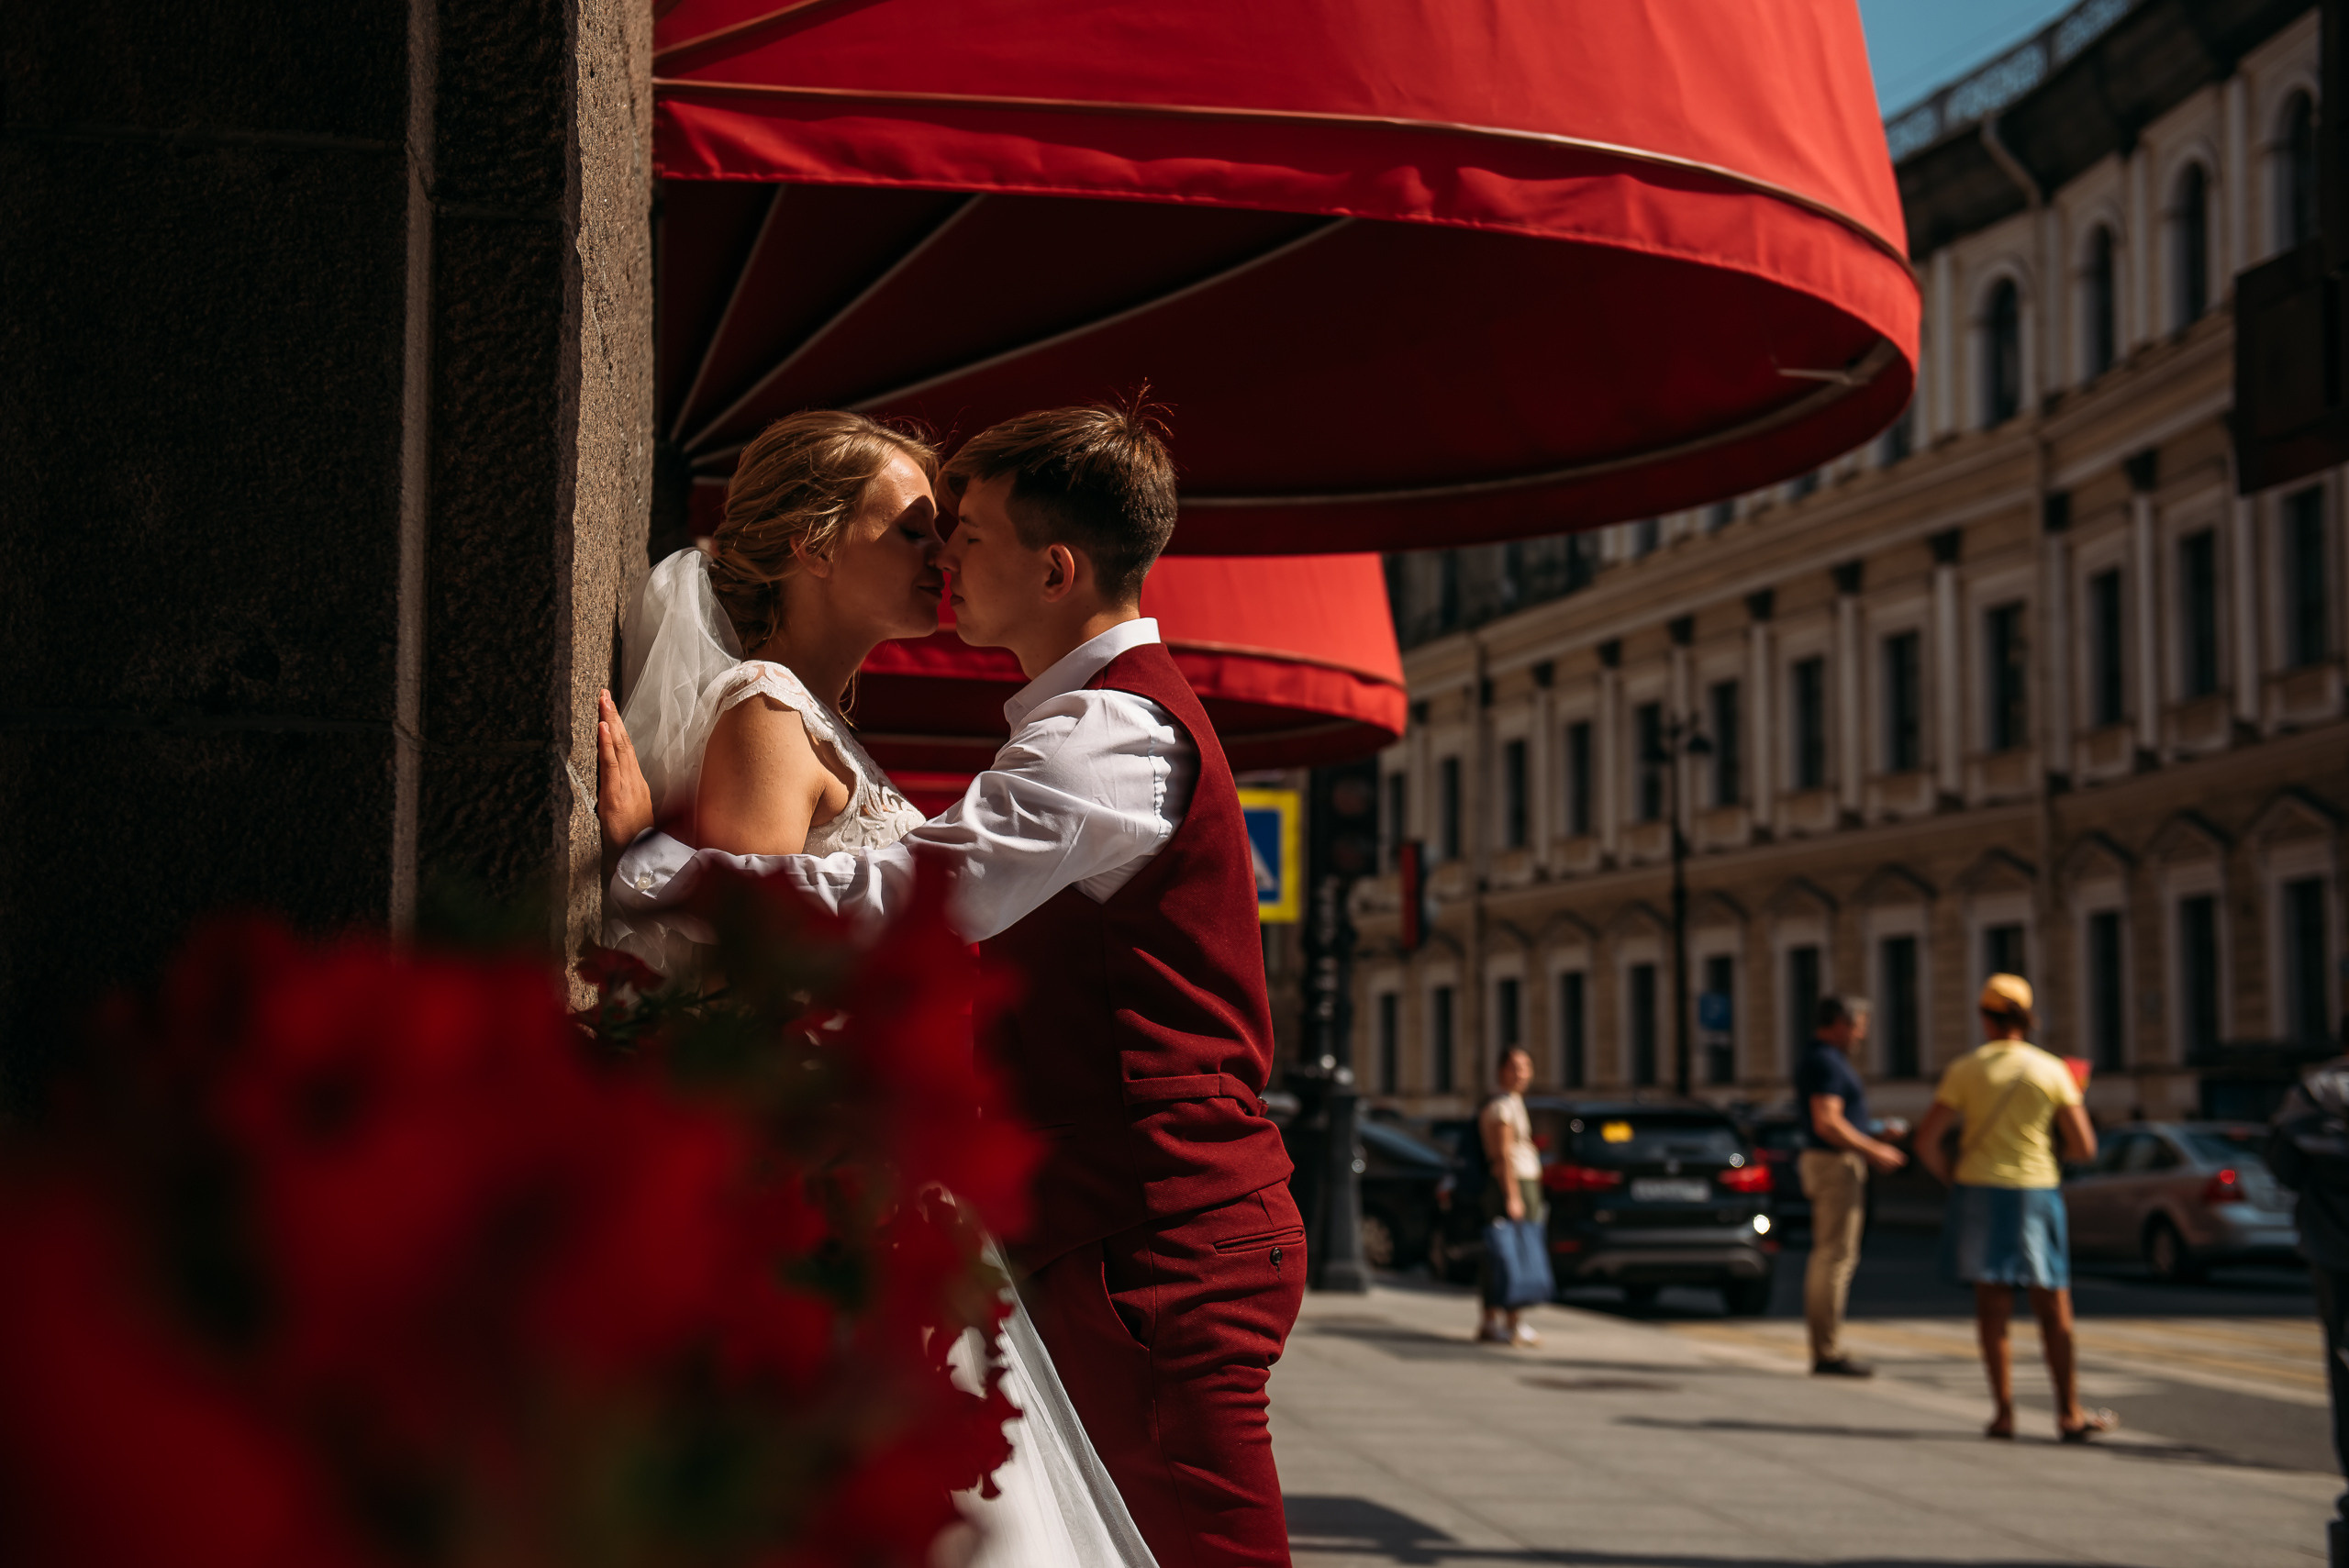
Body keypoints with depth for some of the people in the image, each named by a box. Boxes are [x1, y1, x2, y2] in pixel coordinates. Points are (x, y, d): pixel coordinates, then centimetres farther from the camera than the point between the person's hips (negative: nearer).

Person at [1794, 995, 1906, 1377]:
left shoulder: (1822, 1060, 18)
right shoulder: (1826, 1063, -15)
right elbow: (1827, 1123, -23)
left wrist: (1872, 1146, 19)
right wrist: (1873, 1152, -17)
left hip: (1832, 1163, 11)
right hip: (1836, 1164, -11)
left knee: (1827, 1257, 11)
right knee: (1836, 1256, -9)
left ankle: (1824, 1349, 14)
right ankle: (1828, 1353, -9)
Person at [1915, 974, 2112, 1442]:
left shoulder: (1964, 1070, -3)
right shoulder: (2053, 1070, -1)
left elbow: (1927, 1140, -8)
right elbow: (2084, 1147, -3)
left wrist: (1951, 1179, 9)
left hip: (1980, 1193, 0)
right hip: (2037, 1193, 0)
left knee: (1992, 1307, 3)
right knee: (2054, 1311, 8)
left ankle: (2003, 1412, -1)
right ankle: (2069, 1414, 10)